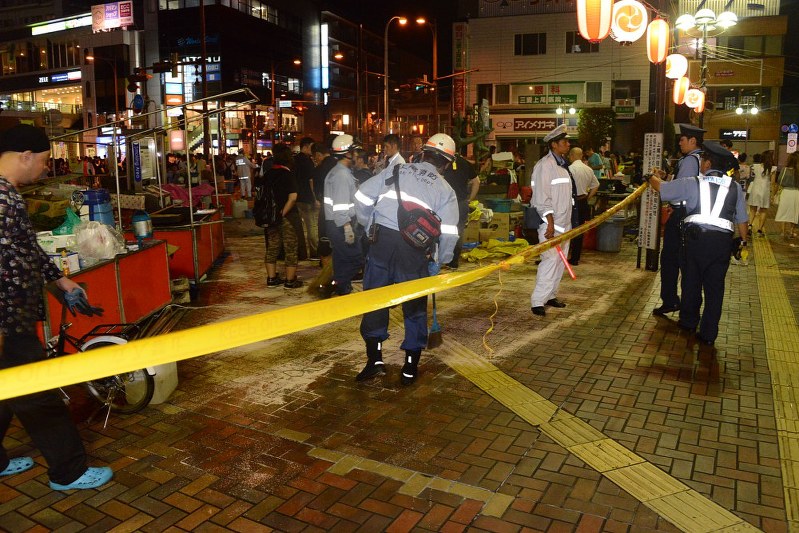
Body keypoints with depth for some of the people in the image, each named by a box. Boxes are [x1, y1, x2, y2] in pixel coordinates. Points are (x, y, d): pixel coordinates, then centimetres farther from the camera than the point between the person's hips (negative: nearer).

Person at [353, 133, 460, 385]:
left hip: (382, 239, 1)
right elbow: (449, 233, -1)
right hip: (415, 250, 0)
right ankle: (411, 366, 20)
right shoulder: (446, 190, 9)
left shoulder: (397, 171, 12)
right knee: (415, 306, 13)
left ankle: (375, 359, 10)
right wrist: (440, 261, 14)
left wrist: (369, 225, 19)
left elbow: (362, 196, 5)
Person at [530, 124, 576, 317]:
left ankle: (551, 295, 22)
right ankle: (537, 302, -7)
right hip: (550, 223, -9)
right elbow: (542, 198, -19)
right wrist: (550, 223, -22)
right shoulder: (545, 165, -13)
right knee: (550, 260, -12)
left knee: (560, 261, 11)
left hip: (564, 222, 9)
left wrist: (569, 220, 18)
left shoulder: (563, 164, 16)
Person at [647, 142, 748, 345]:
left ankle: (688, 321, 32)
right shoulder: (734, 187, 8)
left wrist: (652, 177, 28)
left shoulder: (693, 183, 1)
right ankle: (708, 333, 12)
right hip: (723, 240, 2)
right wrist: (743, 240, 21)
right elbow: (742, 218, 10)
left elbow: (660, 187, 7)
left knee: (691, 280, 16)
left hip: (697, 237, -1)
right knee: (715, 286, 7)